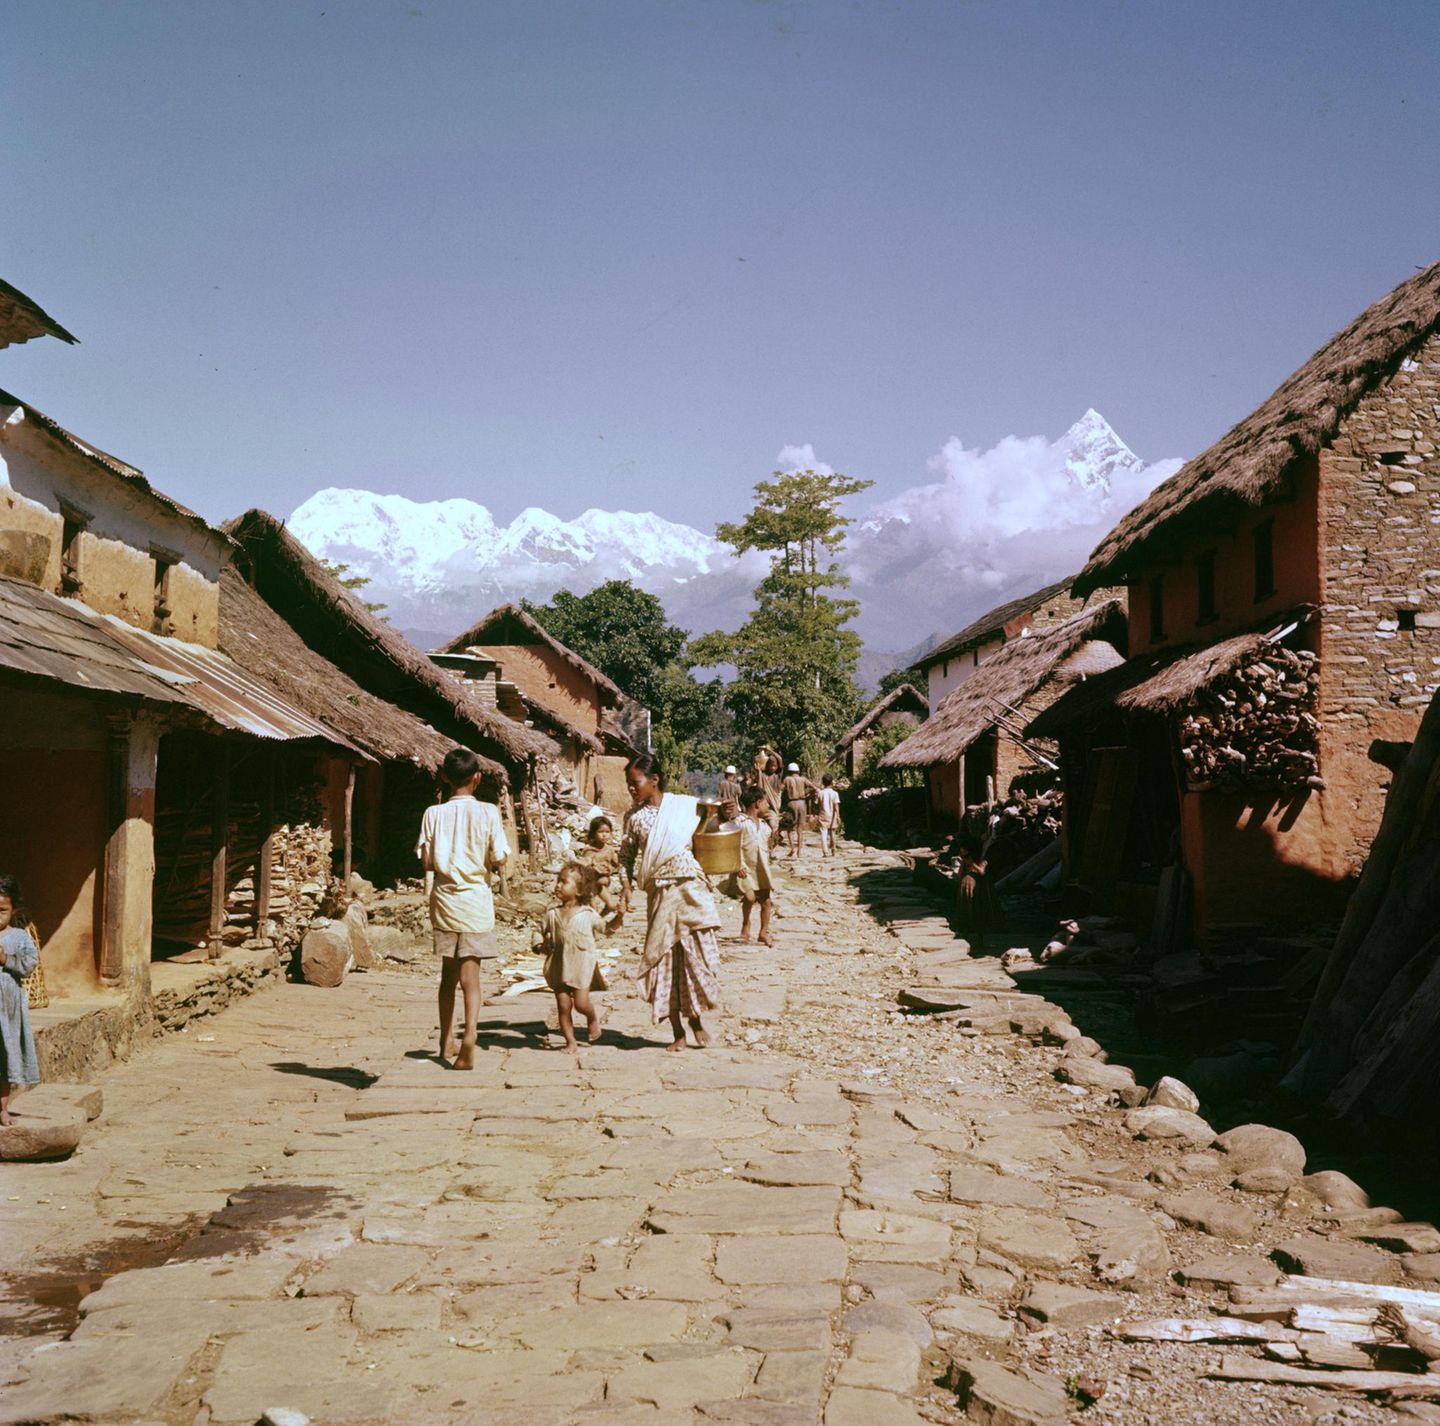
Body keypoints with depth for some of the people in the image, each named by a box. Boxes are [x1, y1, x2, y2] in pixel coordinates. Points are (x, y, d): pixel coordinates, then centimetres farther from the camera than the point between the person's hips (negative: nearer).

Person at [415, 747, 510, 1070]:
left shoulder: (434, 814, -2)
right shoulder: (487, 812, -7)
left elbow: (426, 862, -3)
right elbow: (499, 859, -7)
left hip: (444, 898, 3)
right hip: (475, 899, -2)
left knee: (448, 973, 15)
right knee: (470, 973, -4)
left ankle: (447, 1041, 24)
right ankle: (469, 1034, -23)